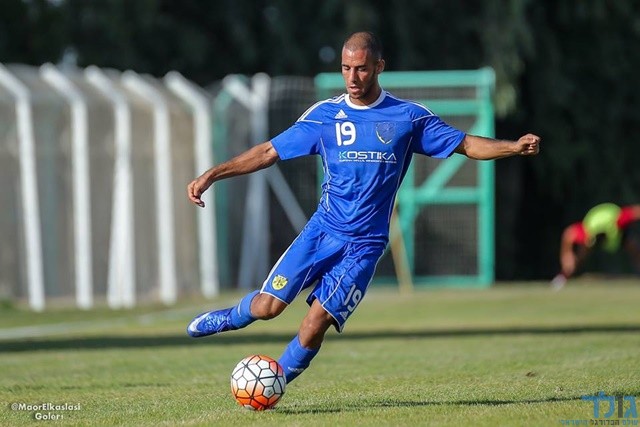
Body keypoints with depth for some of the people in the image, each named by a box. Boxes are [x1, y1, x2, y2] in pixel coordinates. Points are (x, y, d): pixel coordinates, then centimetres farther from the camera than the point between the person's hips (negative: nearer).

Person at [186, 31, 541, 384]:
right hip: (322, 230, 1)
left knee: (316, 323, -14)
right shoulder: (324, 115, 3)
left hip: (364, 245, -1)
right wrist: (212, 175, 0)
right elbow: (270, 152, 7)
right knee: (268, 306, -9)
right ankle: (231, 318, 27)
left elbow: (465, 144, 4)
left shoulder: (408, 117, 0)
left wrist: (515, 147, -12)